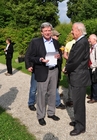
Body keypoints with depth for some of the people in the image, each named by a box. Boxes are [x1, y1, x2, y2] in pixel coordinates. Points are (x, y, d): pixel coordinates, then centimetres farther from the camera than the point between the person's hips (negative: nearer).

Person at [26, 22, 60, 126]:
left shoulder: (55, 42, 10)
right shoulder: (35, 42, -6)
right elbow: (31, 57, -6)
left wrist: (58, 56, -5)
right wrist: (40, 60, -23)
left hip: (54, 70, 5)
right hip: (42, 72, -5)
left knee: (52, 93, 13)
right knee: (41, 94, 2)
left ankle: (51, 113, 29)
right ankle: (40, 116, 16)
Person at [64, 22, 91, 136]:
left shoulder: (82, 43, -21)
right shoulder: (80, 41, 10)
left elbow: (75, 62, -23)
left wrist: (66, 69, -6)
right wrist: (68, 68, 1)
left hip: (79, 77, -10)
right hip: (77, 76, 10)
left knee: (78, 103, 1)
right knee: (77, 102, 20)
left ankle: (80, 127, 15)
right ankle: (79, 121, 36)